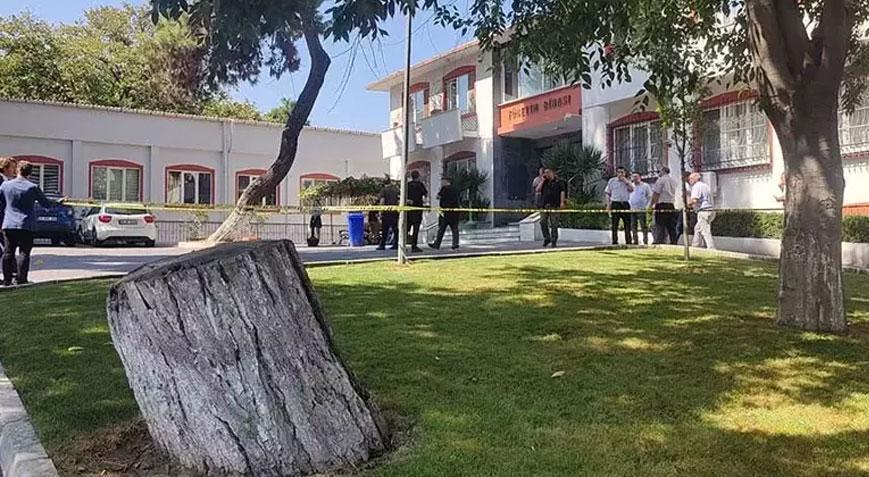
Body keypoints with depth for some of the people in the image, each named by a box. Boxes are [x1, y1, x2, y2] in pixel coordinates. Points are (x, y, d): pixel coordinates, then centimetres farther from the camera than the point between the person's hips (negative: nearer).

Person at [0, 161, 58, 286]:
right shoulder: (33, 187, -7)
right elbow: (46, 203, 2)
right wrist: (55, 202, 23)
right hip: (26, 225, -3)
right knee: (24, 253, 0)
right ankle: (21, 279, -2)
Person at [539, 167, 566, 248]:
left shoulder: (558, 182, 5)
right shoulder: (545, 182, 18)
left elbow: (562, 191, -1)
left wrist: (562, 202, -12)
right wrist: (543, 180, 4)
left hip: (554, 206, -4)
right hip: (544, 206, 4)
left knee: (554, 224, -2)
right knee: (543, 222, 1)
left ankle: (554, 240, 4)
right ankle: (547, 238, 15)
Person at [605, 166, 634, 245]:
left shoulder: (627, 181, 13)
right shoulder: (612, 181, 9)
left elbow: (631, 189, -5)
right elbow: (608, 194, 8)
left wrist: (625, 181, -9)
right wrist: (608, 205, -1)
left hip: (625, 204, 2)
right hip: (615, 204, -2)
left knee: (627, 225, 3)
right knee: (615, 225, -2)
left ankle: (628, 242, 9)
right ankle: (614, 242, 1)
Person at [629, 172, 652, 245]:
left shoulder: (645, 186, 4)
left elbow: (650, 197, 5)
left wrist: (647, 206, -4)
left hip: (642, 210, -4)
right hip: (632, 210, 4)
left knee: (644, 226, -6)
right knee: (633, 227, 4)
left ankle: (645, 241, -4)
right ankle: (635, 241, 9)